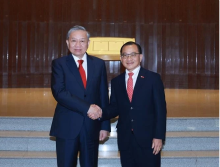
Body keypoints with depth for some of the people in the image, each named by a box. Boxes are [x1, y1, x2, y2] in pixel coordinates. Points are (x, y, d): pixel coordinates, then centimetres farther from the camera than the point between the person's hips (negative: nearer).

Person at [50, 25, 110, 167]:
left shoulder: (99, 64, 6)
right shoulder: (59, 64, 0)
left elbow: (103, 96, 6)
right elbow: (59, 92, -14)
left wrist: (105, 125, 2)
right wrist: (86, 107, -20)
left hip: (92, 126, 2)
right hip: (67, 126, -2)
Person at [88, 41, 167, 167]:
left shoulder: (153, 78, -2)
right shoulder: (116, 81, 9)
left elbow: (160, 109, -5)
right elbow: (115, 107, 10)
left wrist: (159, 136, -10)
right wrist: (101, 113, -10)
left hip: (147, 139, -3)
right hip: (125, 139, 3)